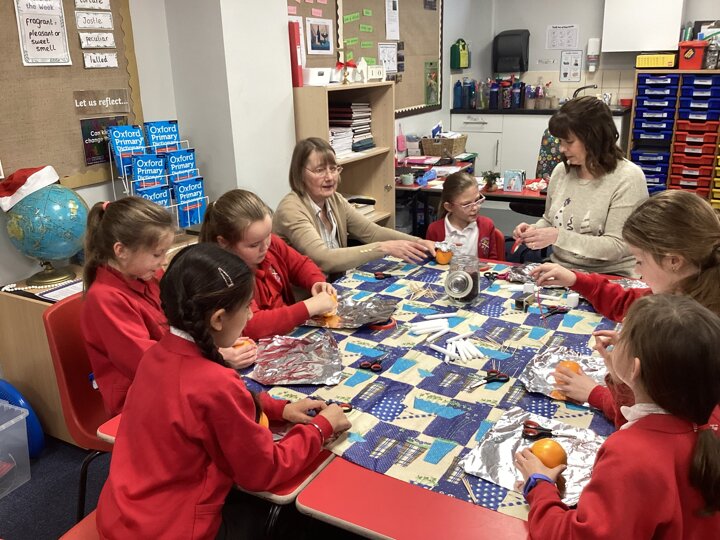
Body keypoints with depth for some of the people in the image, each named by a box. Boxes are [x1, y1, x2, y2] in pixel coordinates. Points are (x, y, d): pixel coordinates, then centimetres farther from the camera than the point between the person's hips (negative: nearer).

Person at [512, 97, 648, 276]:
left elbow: (616, 247, -18)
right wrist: (534, 229, -5)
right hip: (560, 269, 5)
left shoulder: (628, 178, -14)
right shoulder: (561, 171, 3)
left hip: (608, 276, -5)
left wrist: (559, 237, -26)